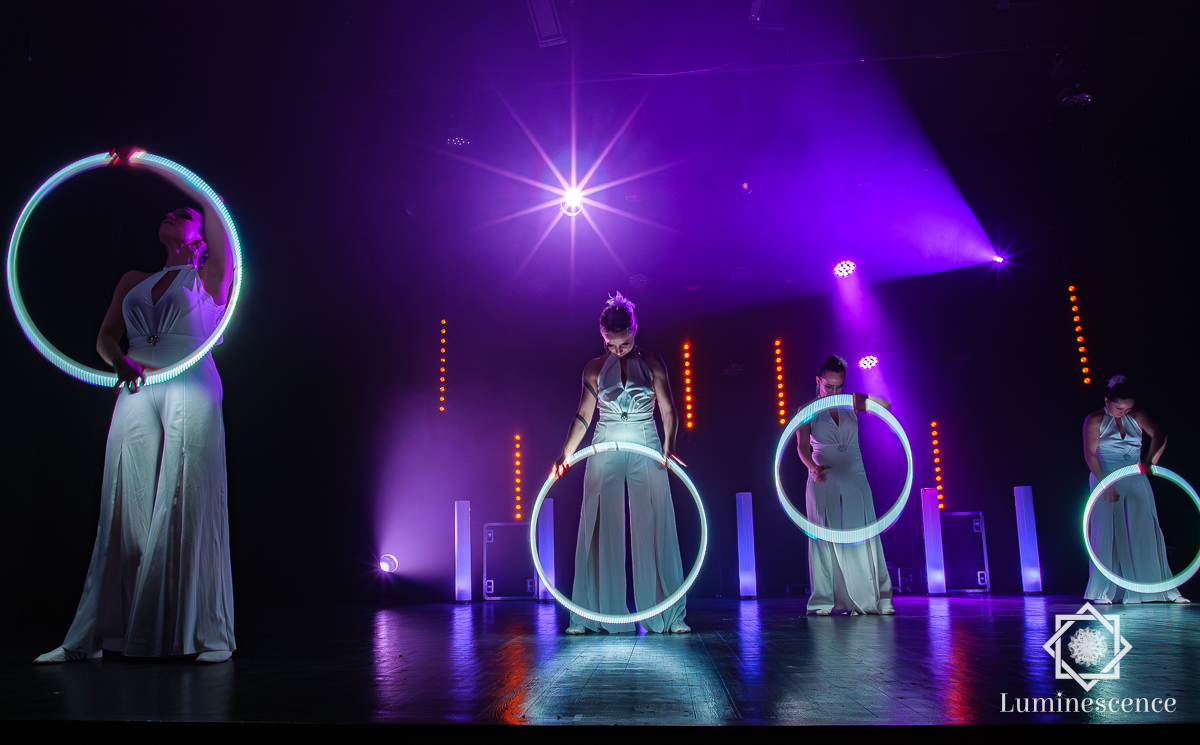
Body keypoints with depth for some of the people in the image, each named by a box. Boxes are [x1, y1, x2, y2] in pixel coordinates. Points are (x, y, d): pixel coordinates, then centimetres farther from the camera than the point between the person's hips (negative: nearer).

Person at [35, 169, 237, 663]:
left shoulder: (211, 278, 13)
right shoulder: (133, 282, 24)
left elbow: (215, 206, 4)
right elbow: (105, 336, 14)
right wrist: (120, 362, -7)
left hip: (192, 390, -3)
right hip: (136, 395, 4)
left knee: (190, 508, -7)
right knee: (125, 510, 1)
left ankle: (207, 635, -3)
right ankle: (89, 638, 6)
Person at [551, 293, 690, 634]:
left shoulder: (652, 363, 6)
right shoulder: (594, 369, 8)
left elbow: (668, 409, 2)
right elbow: (583, 416, 8)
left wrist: (669, 445, -14)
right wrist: (567, 453, -4)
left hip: (646, 448, -1)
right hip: (605, 449, 1)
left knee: (655, 528, -3)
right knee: (600, 529, -1)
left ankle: (667, 614, 3)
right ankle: (592, 614, 5)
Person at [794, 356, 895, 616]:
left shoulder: (852, 402, 6)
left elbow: (887, 406, 1)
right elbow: (802, 445, -13)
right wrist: (813, 467, -31)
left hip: (854, 477, 2)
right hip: (823, 479, -2)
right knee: (825, 537, -3)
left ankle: (871, 598, 6)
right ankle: (824, 601, 1)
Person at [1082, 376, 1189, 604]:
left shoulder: (1137, 416, 7)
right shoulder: (1095, 420, -3)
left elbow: (1159, 434, -6)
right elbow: (1090, 454, -9)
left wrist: (1149, 461, -20)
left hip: (1136, 480, 3)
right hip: (1105, 480, -3)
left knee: (1147, 531, 1)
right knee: (1107, 533, -5)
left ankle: (1161, 589, 8)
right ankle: (1102, 591, 1)